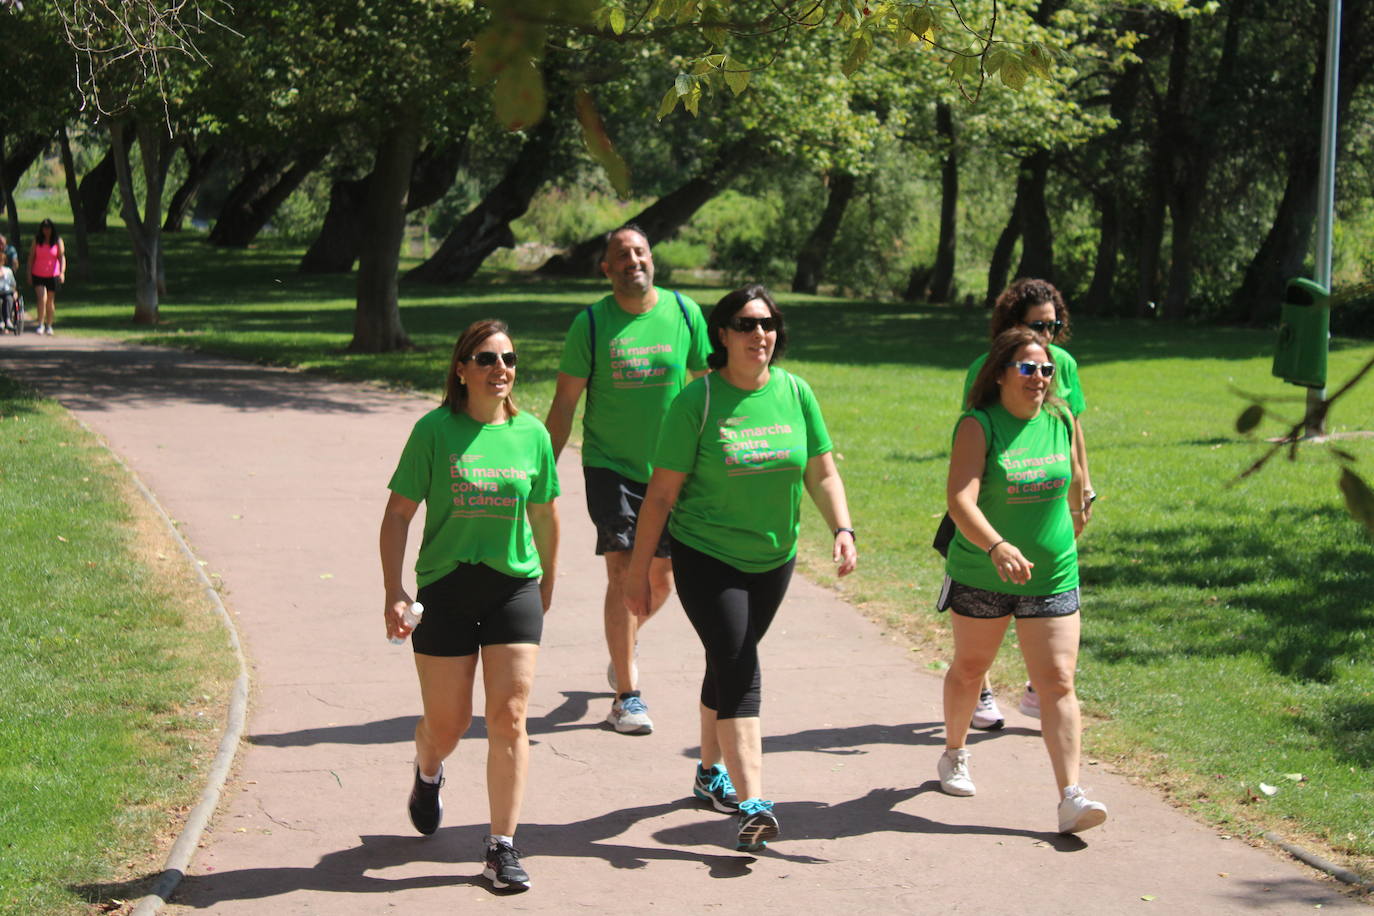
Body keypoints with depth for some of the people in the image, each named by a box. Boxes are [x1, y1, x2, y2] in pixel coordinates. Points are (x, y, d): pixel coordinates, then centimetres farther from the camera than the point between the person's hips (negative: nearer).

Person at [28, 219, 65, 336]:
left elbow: (62, 257, -6)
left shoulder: (58, 241, -1)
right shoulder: (36, 240, 1)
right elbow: (31, 257, 5)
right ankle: (41, 324, -7)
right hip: (38, 275, 0)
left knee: (50, 301, 9)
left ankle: (49, 326, 22)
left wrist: (62, 272, -21)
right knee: (42, 299, -16)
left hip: (53, 275, 0)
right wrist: (29, 274, 0)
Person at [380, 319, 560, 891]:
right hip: (445, 589, -2)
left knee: (509, 718, -6)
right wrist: (393, 593, -10)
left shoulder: (532, 434, 2)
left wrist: (547, 581, 25)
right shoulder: (434, 431, -7)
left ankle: (502, 848, 2)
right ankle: (428, 774, 45)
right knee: (446, 724, 8)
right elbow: (398, 514, -4)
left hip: (514, 587, 2)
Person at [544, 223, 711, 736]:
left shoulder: (684, 313, -1)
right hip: (610, 467, -3)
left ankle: (625, 643, 43)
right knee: (623, 573, -11)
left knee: (660, 579, 11)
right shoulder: (591, 323, -6)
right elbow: (565, 402, -1)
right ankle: (627, 696, -2)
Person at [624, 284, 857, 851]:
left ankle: (712, 771, 37)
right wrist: (638, 570, -9)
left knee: (730, 663, 18)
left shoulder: (796, 393, 1)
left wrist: (842, 530, -11)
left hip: (773, 560, 5)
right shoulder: (697, 401, -12)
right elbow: (662, 492, -10)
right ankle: (752, 804, -18)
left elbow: (822, 473, 6)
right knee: (738, 670, -14)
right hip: (706, 558, -5)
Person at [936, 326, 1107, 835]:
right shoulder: (978, 426, -14)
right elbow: (960, 499, -27)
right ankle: (954, 756, 43)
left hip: (1053, 578, 2)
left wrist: (1076, 517, 30)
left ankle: (1071, 798, -11)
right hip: (980, 577, -2)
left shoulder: (1062, 421, -1)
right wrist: (996, 547, -42)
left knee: (1058, 682, -7)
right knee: (970, 667, 17)